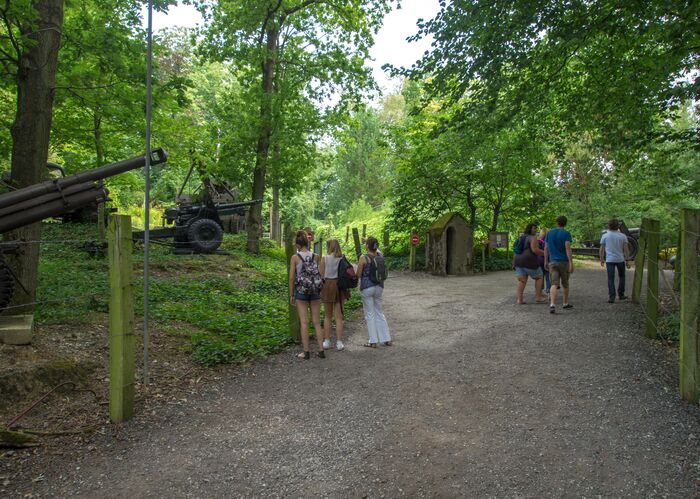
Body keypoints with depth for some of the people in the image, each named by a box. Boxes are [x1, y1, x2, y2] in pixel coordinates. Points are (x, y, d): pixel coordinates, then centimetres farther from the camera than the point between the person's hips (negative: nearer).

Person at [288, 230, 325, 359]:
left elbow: (291, 277, -6)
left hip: (301, 291, -2)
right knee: (317, 322, 9)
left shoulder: (295, 257, -7)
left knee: (304, 322, 3)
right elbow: (321, 275, 4)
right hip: (315, 291, 2)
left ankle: (306, 352, 7)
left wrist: (291, 295, 2)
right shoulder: (316, 256, 0)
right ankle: (321, 350, 11)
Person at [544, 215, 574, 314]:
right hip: (564, 262, -2)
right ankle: (566, 303, 31)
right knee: (565, 283, 17)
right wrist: (571, 263, -16)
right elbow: (568, 248, -16)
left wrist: (546, 261, 17)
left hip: (552, 262, 2)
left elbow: (546, 248, 8)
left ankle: (552, 305, -25)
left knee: (554, 284, -6)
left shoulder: (549, 233, 6)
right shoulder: (566, 233, -7)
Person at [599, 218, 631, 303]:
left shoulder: (605, 236, -1)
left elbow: (601, 250, 0)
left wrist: (602, 260, 12)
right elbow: (626, 249, -2)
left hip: (609, 260, -1)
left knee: (611, 279, 1)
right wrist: (627, 261, 3)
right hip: (620, 259, 1)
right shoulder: (623, 236, 0)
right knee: (621, 277, 18)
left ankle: (611, 297, -4)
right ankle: (621, 294, 22)